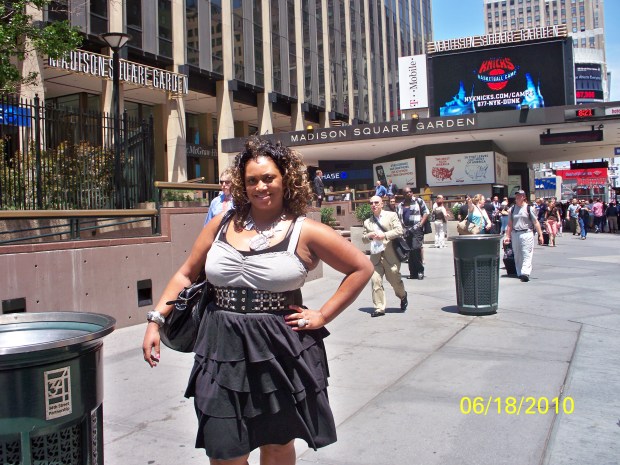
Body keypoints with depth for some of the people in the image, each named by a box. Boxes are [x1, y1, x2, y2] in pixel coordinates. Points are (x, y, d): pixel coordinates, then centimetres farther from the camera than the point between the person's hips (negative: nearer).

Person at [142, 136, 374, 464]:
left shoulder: (305, 232, -5)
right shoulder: (222, 225, 5)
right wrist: (156, 320, 1)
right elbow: (186, 275, 11)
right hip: (223, 349, 2)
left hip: (281, 351, -2)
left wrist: (323, 316, -4)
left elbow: (362, 268, 0)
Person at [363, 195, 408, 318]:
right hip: (375, 256, 3)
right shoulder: (367, 222, 16)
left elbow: (399, 230, -6)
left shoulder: (392, 215, 5)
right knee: (375, 280, -6)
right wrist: (369, 236, -6)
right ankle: (379, 308, -1)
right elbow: (363, 239, 17)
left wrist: (384, 235, -16)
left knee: (394, 279, 4)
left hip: (391, 255, -3)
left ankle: (403, 296, 35)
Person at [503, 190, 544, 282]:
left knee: (527, 254, -11)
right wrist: (507, 236, 11)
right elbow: (510, 224, 15)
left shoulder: (529, 208, -1)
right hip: (515, 234, 5)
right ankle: (519, 273, 17)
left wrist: (540, 235, -4)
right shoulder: (512, 209, 11)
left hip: (526, 233, -4)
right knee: (517, 255, 8)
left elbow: (536, 223, -1)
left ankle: (525, 273, -17)